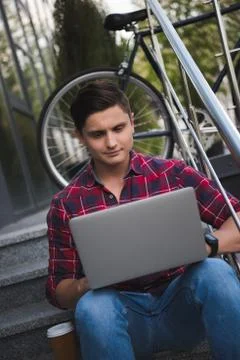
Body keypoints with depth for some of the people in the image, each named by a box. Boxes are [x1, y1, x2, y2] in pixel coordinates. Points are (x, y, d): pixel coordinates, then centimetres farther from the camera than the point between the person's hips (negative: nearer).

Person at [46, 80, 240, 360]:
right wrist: (88, 284, -18)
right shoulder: (66, 204, 2)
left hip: (180, 307, 0)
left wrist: (206, 245, -25)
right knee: (92, 306, -33)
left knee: (214, 271, -30)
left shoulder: (172, 174, 0)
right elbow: (58, 292, 5)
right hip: (124, 314, 0)